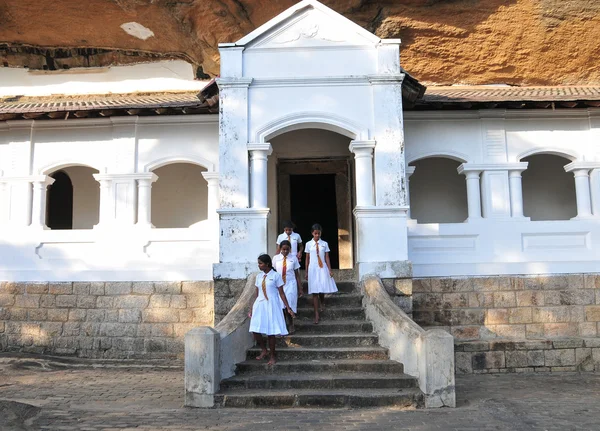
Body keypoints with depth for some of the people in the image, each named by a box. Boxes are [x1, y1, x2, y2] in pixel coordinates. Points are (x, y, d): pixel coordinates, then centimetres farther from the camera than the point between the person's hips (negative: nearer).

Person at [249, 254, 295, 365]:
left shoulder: (276, 275, -5)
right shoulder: (259, 276, 9)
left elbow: (281, 293, -3)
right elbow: (257, 295, 14)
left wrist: (288, 308, -6)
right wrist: (252, 309, 15)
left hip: (271, 306, -4)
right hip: (259, 305, 4)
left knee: (271, 332, 0)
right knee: (255, 330, -4)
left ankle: (272, 356, 16)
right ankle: (264, 350, 21)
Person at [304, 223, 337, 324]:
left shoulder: (324, 244, 4)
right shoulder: (309, 244, 4)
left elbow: (327, 258, 4)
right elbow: (307, 259, 7)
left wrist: (330, 270, -1)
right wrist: (306, 272, 8)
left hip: (323, 269, 0)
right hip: (313, 269, 0)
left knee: (322, 289, 0)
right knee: (314, 292, -2)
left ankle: (322, 302, 37)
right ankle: (316, 315, 3)